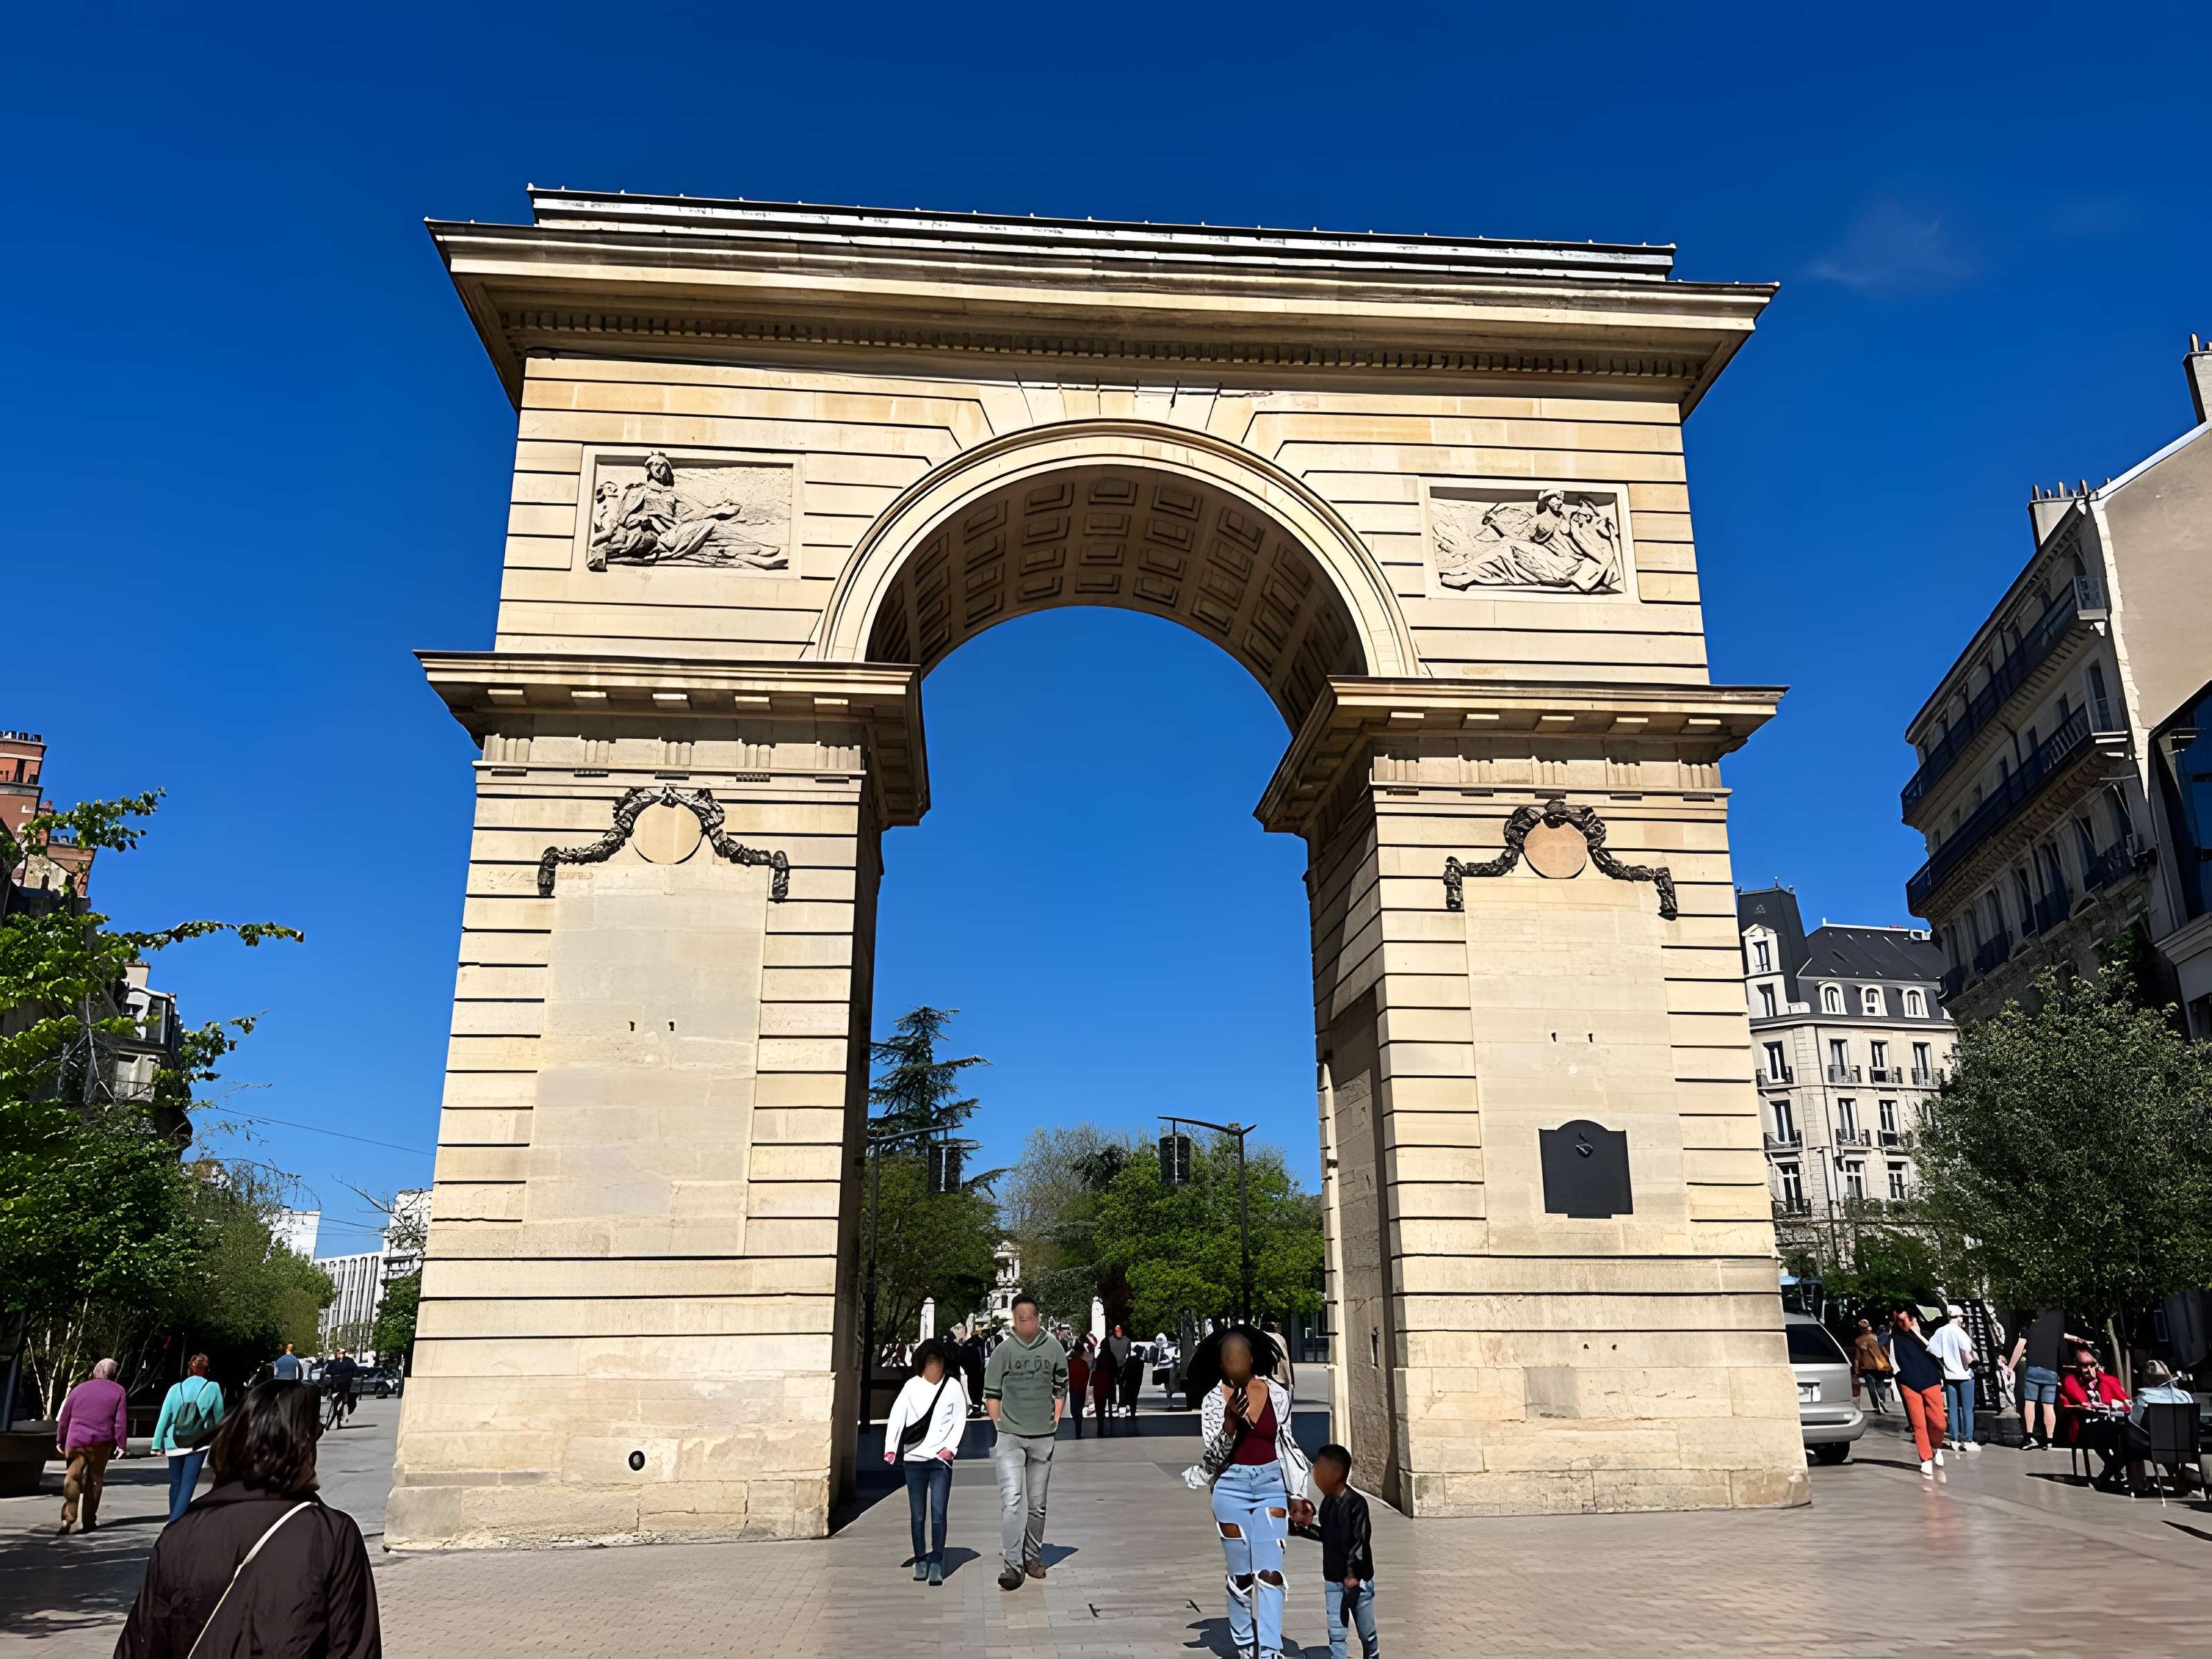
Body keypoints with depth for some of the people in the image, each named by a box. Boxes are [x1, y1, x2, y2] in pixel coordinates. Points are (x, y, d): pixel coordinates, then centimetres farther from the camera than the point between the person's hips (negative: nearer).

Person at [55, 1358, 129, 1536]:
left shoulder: (79, 1389, 9)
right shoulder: (118, 1391, 2)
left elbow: (64, 1417, 11)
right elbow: (121, 1420, -2)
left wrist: (59, 1440, 20)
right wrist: (121, 1444, 2)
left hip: (75, 1441, 1)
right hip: (101, 1442, -1)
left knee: (72, 1479, 0)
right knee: (94, 1480, 9)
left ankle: (68, 1519, -16)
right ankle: (89, 1522, 13)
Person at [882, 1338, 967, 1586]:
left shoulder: (953, 1386, 2)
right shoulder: (912, 1385, 2)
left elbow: (960, 1419, 5)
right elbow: (896, 1415, -4)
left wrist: (951, 1447, -6)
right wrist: (890, 1447, -15)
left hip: (941, 1458, -1)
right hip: (914, 1458, 1)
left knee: (938, 1513, -6)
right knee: (917, 1515, 8)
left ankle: (936, 1564, 0)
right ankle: (920, 1561, 19)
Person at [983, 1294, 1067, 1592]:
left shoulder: (1054, 1349, 1)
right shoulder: (1003, 1350, -3)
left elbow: (1061, 1389, 12)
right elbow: (991, 1392, 4)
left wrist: (1055, 1423, 7)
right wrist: (999, 1427, 0)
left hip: (1043, 1437, 2)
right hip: (1010, 1437, -2)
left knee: (1037, 1503, 11)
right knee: (1011, 1500, -13)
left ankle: (1033, 1556, 26)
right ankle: (1012, 1564, -11)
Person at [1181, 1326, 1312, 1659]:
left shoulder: (1277, 1393, -3)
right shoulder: (1214, 1400, -6)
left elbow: (1286, 1445, 9)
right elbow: (1212, 1459, -8)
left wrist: (1296, 1495, 9)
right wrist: (1230, 1422, -26)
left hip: (1272, 1485, 0)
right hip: (1231, 1487, 0)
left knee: (1270, 1572, -7)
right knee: (1240, 1574, 7)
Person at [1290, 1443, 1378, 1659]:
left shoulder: (1356, 1503, -18)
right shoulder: (1327, 1503, 3)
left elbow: (1360, 1541, -21)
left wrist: (1353, 1576, -23)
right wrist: (1302, 1527, 4)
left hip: (1358, 1579, -6)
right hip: (1333, 1580, 6)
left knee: (1367, 1633, 9)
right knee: (1336, 1634, 6)